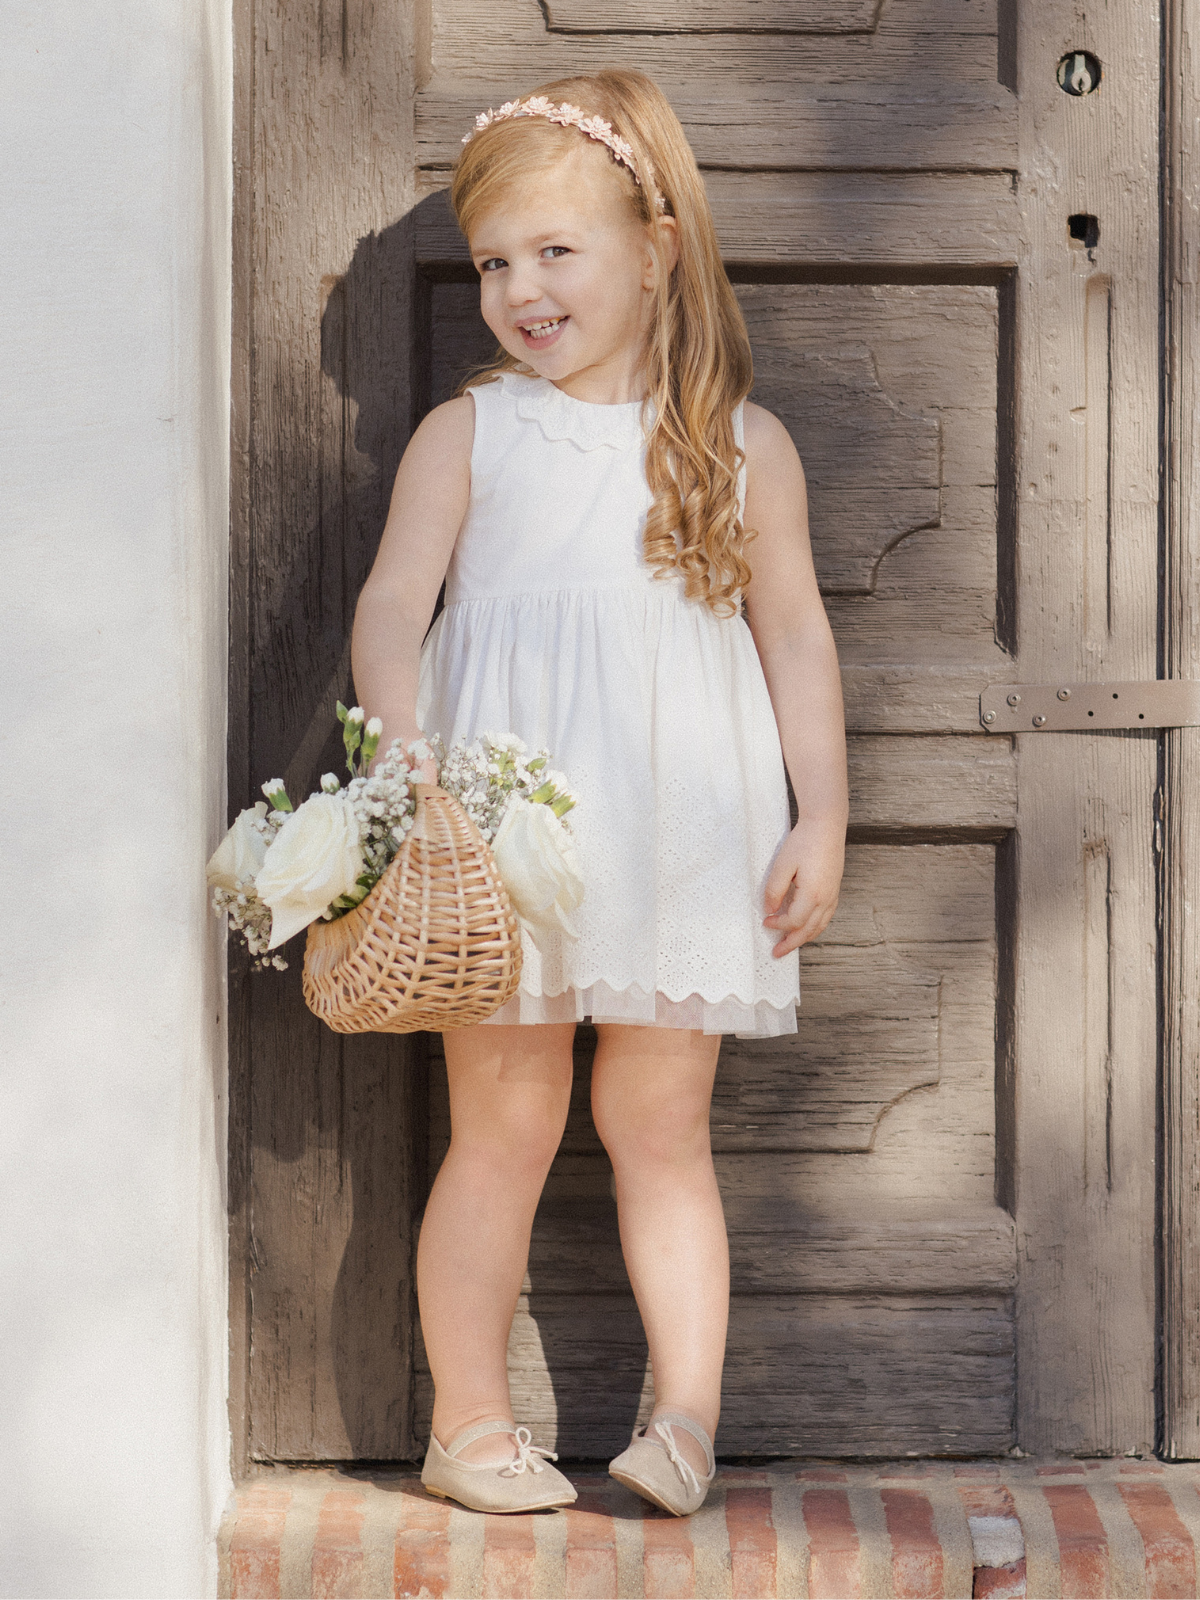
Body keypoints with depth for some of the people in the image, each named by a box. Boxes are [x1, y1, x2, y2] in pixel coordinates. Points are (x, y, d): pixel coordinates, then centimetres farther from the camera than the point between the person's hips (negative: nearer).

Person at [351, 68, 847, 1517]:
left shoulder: (743, 447, 6)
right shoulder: (468, 434, 3)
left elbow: (795, 636, 10)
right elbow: (391, 609, -2)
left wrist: (821, 819, 4)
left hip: (681, 837, 1)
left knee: (661, 1124, 5)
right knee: (503, 1125, 4)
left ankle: (687, 1416, 10)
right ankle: (470, 1426, 13)